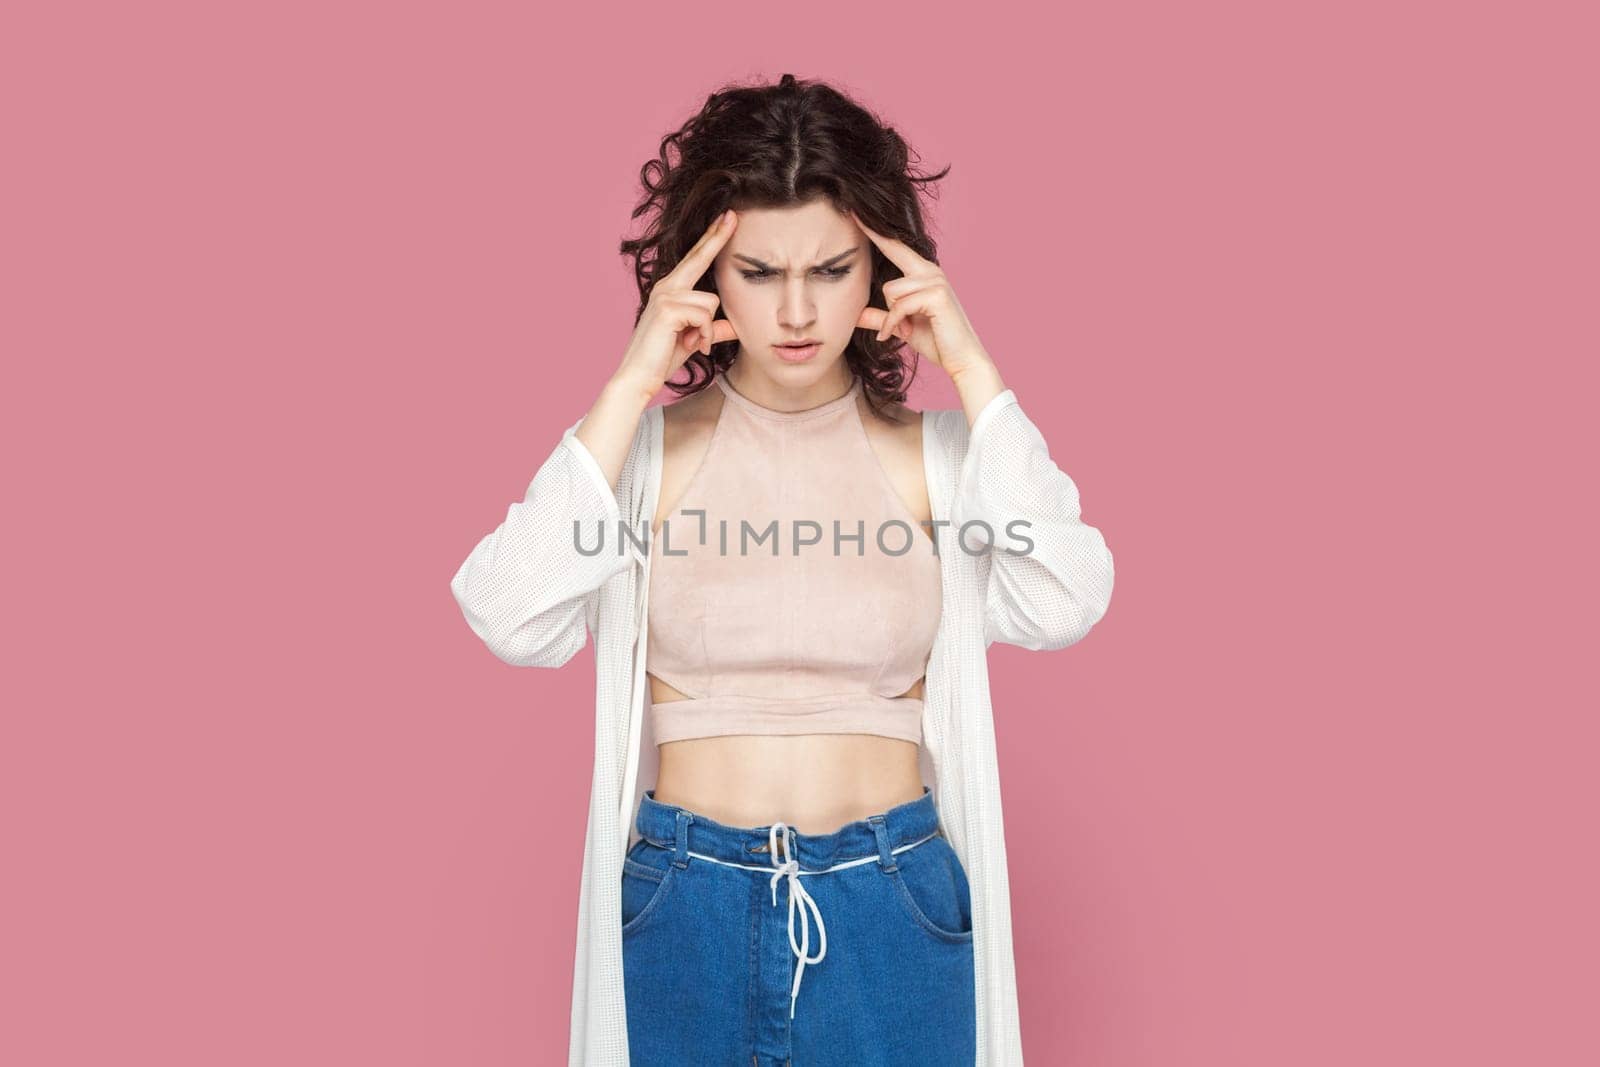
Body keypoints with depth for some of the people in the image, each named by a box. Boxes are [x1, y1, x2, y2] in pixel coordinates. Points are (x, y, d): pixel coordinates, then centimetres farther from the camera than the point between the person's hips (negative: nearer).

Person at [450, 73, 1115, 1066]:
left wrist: (973, 372, -15)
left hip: (893, 906, 0)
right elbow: (514, 621, -17)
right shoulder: (647, 446, -3)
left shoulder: (936, 449, -3)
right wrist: (629, 387, -17)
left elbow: (1064, 605, -19)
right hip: (683, 904, 0)